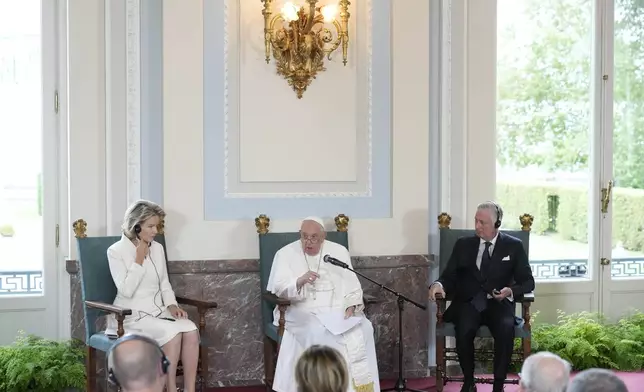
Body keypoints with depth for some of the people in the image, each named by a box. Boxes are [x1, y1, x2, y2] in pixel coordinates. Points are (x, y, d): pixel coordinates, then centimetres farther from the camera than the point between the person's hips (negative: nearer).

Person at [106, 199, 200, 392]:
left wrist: (171, 305, -3)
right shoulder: (116, 251, -7)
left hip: (158, 311, 5)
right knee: (172, 332, -32)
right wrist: (139, 259, -15)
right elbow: (126, 291, -16)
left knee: (191, 330, -25)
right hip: (131, 315, -5)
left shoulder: (158, 248, 10)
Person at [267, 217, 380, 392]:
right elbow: (276, 289, -7)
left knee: (363, 329, -24)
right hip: (301, 312, -3)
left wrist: (351, 305, -11)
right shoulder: (285, 254, 2)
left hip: (338, 311, 3)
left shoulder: (339, 251, 11)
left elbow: (352, 284, 9)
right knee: (317, 333, -35)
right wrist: (299, 281, -26)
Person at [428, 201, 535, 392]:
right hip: (468, 303, 1)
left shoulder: (514, 246, 7)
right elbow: (449, 277, 7)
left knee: (506, 328, -34)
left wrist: (511, 290, -17)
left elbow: (527, 281, 5)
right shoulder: (463, 244, 11)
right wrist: (438, 284, -17)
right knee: (464, 329, -33)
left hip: (499, 304, -1)